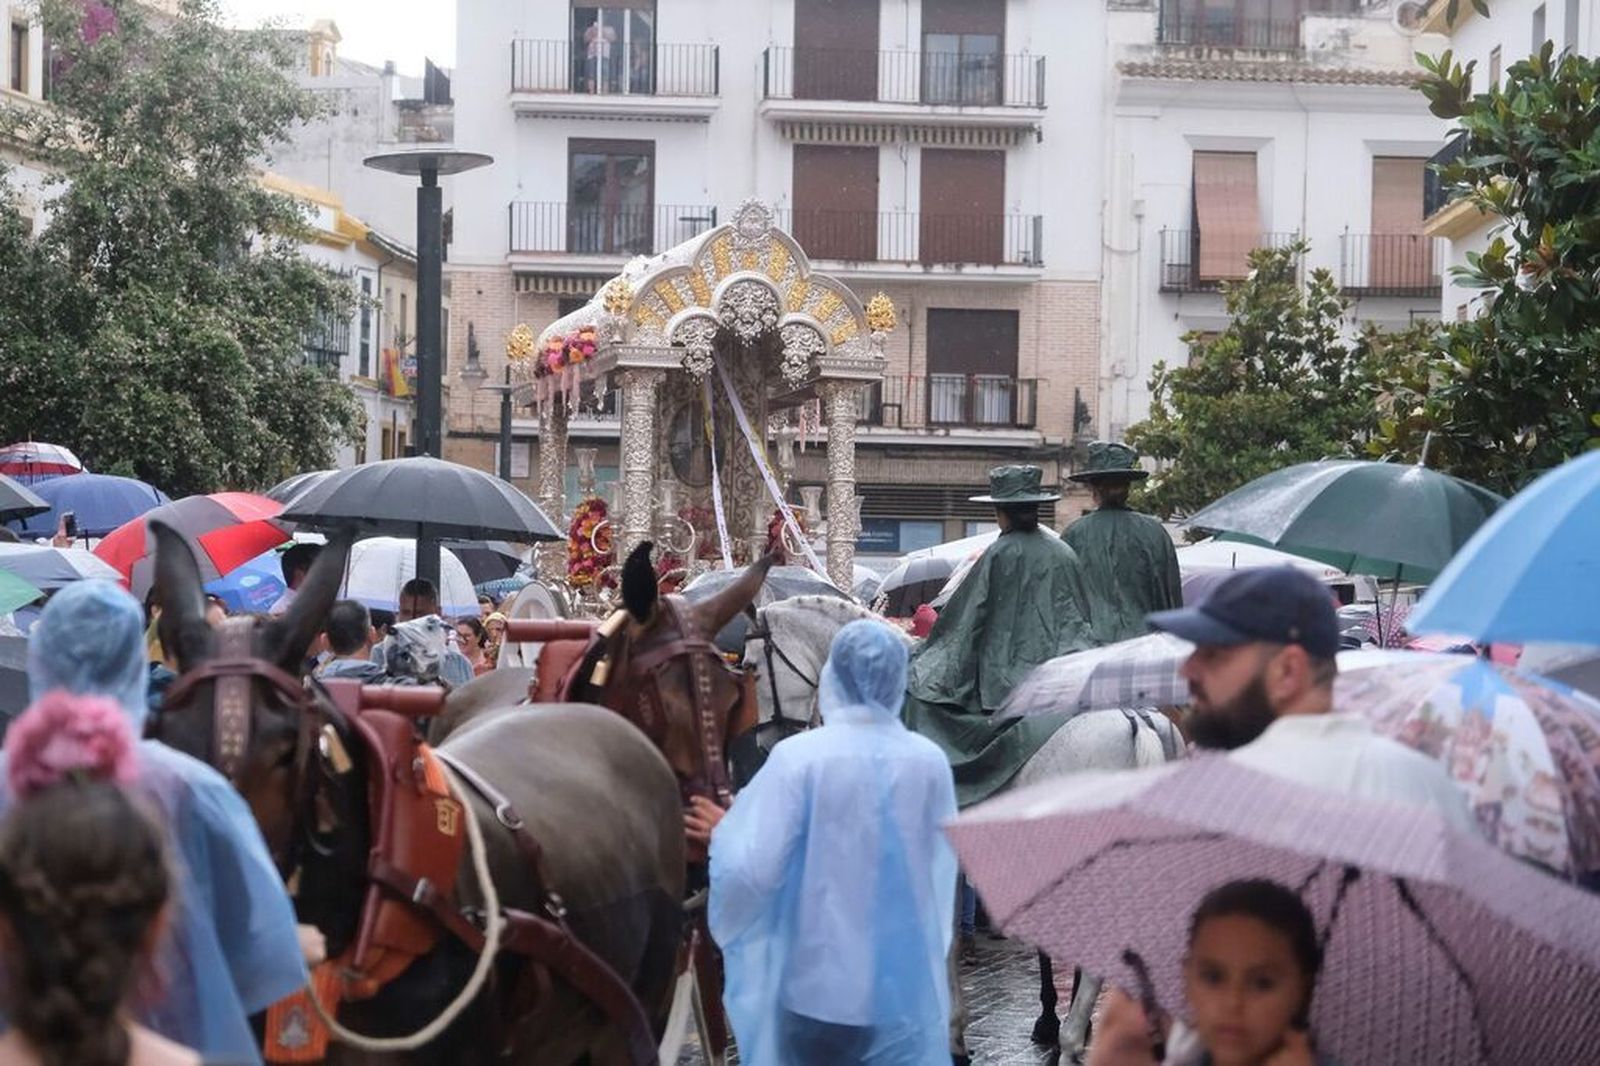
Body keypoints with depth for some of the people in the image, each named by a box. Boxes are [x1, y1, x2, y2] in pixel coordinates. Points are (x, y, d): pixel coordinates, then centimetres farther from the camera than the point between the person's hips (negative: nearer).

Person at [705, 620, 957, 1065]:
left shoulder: (800, 757, -15)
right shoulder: (930, 762, -4)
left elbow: (754, 870, -15)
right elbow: (945, 867, 8)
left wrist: (724, 832, 5)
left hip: (820, 983, -3)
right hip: (907, 986, 3)